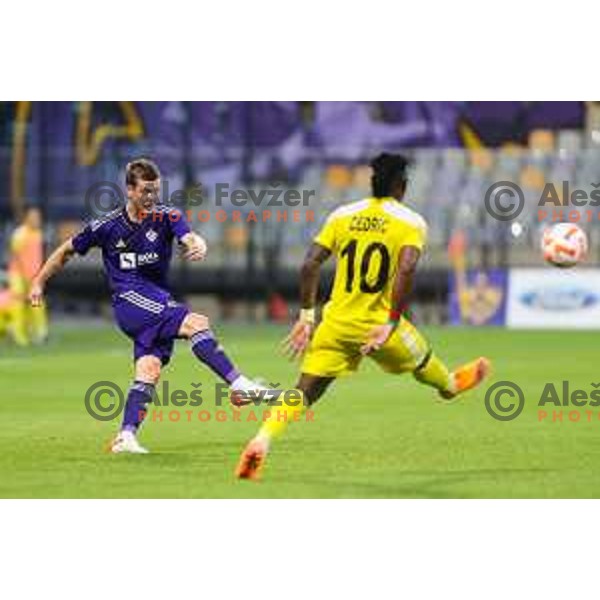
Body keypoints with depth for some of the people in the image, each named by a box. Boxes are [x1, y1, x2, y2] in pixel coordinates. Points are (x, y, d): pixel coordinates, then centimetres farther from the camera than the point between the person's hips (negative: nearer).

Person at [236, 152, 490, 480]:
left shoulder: (343, 216, 5)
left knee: (304, 392, 2)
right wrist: (391, 324, -19)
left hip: (336, 324, 2)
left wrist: (306, 317, 5)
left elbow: (310, 264, -1)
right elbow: (406, 270, -21)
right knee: (423, 364, 29)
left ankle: (261, 443, -18)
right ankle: (451, 384, 59)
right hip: (379, 324, -2)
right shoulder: (411, 222, -5)